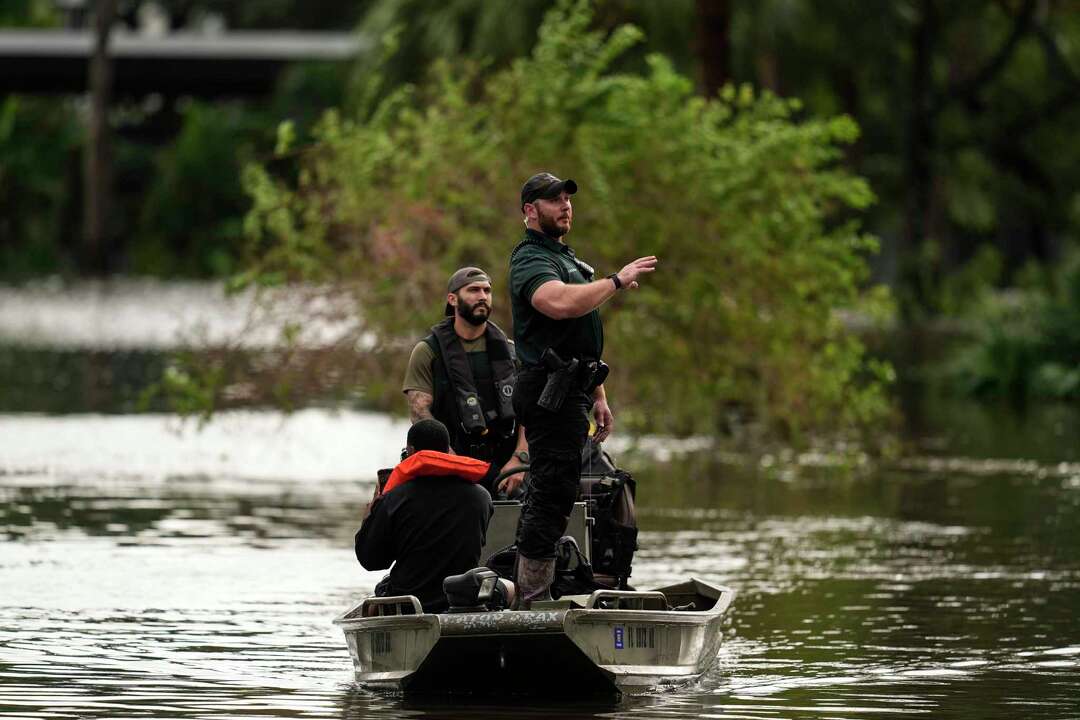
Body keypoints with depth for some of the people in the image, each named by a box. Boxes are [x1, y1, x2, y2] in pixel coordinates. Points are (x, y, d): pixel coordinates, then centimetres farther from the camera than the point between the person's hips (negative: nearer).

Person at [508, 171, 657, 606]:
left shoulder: (567, 258, 24)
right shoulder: (531, 260, -10)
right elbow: (560, 303, -32)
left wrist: (598, 396, 25)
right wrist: (617, 282, -22)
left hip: (571, 390, 10)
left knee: (546, 495, 11)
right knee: (553, 494, -13)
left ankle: (527, 596, 15)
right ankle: (533, 601, -15)